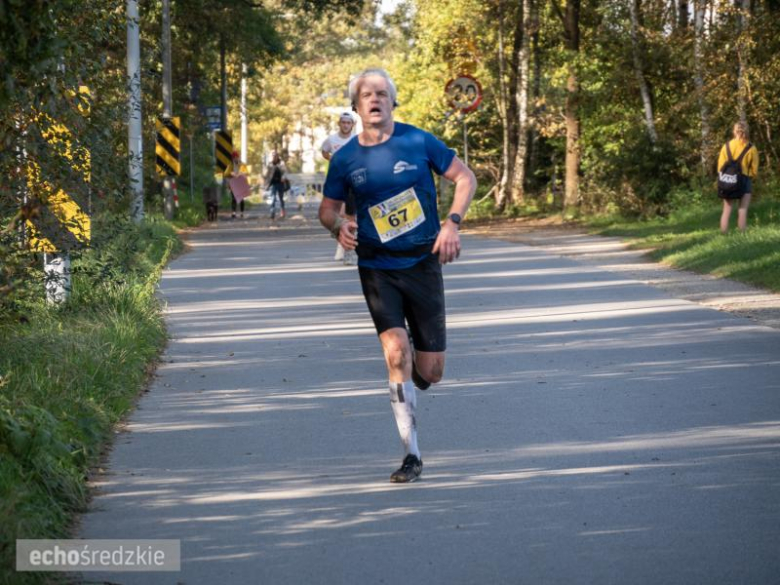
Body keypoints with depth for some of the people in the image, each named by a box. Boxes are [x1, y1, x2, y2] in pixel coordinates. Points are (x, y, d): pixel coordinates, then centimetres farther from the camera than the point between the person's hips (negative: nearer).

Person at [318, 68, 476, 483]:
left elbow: (465, 178, 5)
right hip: (376, 269, 0)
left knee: (429, 373, 0)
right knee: (396, 350, -20)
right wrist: (338, 226, -11)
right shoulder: (345, 159, 0)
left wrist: (452, 223, -9)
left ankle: (410, 375, 40)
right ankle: (412, 456, -12)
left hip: (422, 263, 0)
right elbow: (328, 208, 12)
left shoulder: (418, 142, -4)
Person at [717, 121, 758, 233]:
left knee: (727, 210, 8)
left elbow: (720, 166, 1)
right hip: (745, 180, -3)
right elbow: (754, 169, -1)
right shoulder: (751, 148, -6)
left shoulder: (727, 146, 1)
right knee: (743, 210, -2)